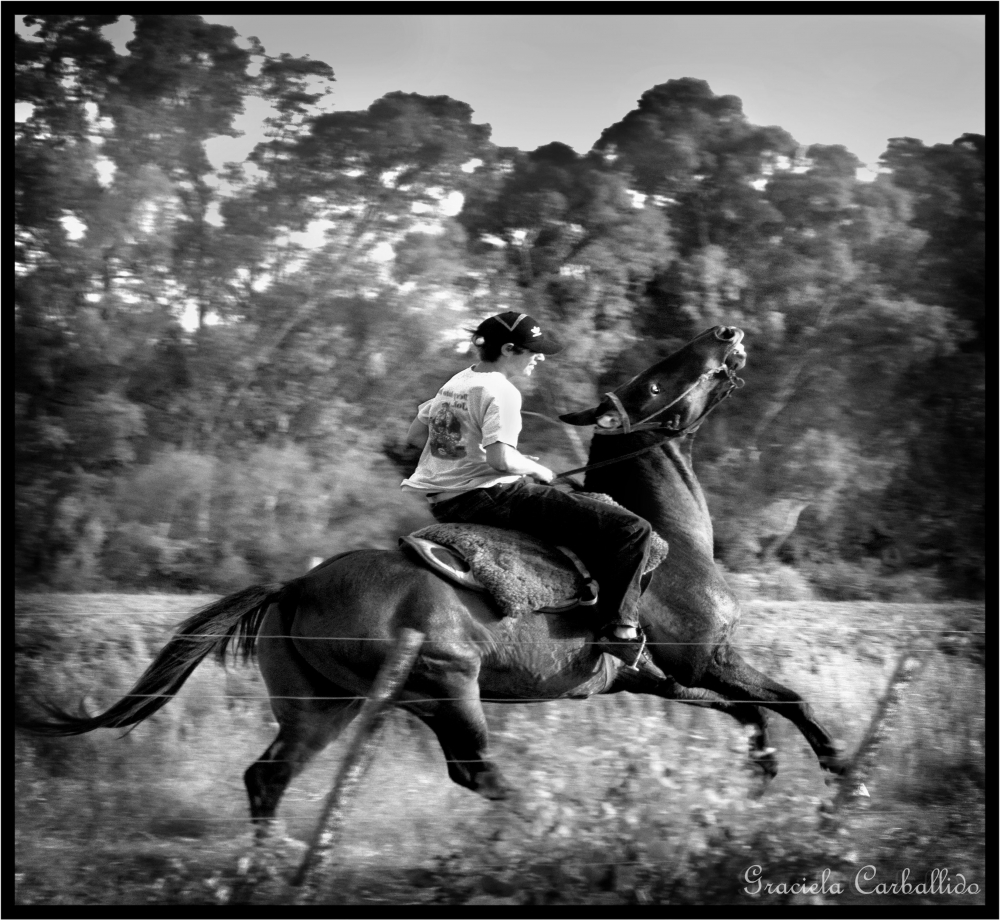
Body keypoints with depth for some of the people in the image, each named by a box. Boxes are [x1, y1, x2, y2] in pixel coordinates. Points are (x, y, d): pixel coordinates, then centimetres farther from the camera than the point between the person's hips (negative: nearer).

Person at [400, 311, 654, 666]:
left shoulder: (456, 382, 13)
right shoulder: (501, 391, -13)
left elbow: (414, 435, 20)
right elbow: (500, 458, -25)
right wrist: (537, 469, -6)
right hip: (491, 497, -10)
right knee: (632, 529, -11)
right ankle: (621, 629, -13)